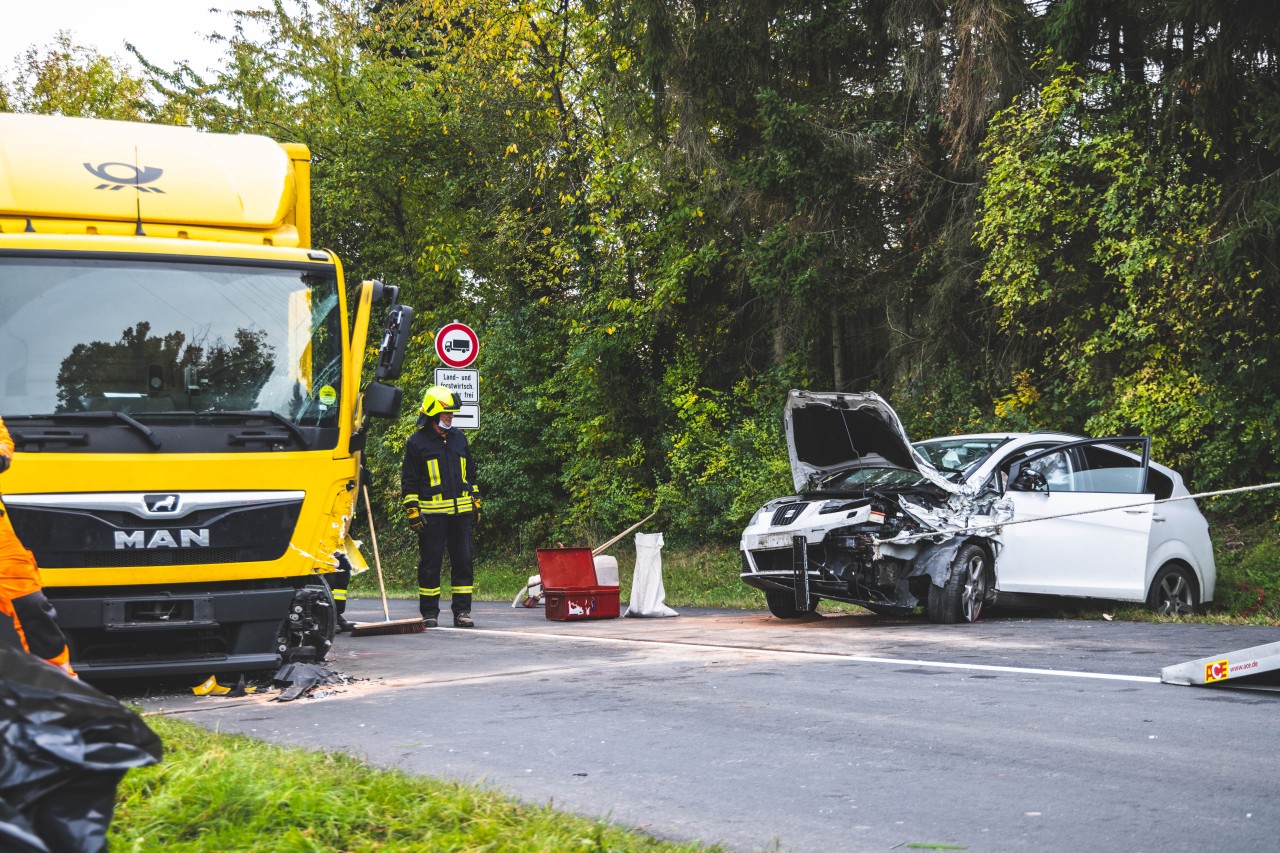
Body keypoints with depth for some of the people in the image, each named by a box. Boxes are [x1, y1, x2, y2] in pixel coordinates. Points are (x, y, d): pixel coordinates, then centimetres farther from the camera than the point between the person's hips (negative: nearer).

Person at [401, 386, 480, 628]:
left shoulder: (458, 438, 14)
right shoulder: (417, 442, 0)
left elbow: (470, 472, 23)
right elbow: (409, 481, 0)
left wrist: (475, 499, 18)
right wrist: (413, 512, -6)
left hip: (460, 512, 4)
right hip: (432, 514, -4)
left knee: (463, 560, 3)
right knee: (430, 563, 1)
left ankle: (462, 611, 9)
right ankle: (429, 613, 9)